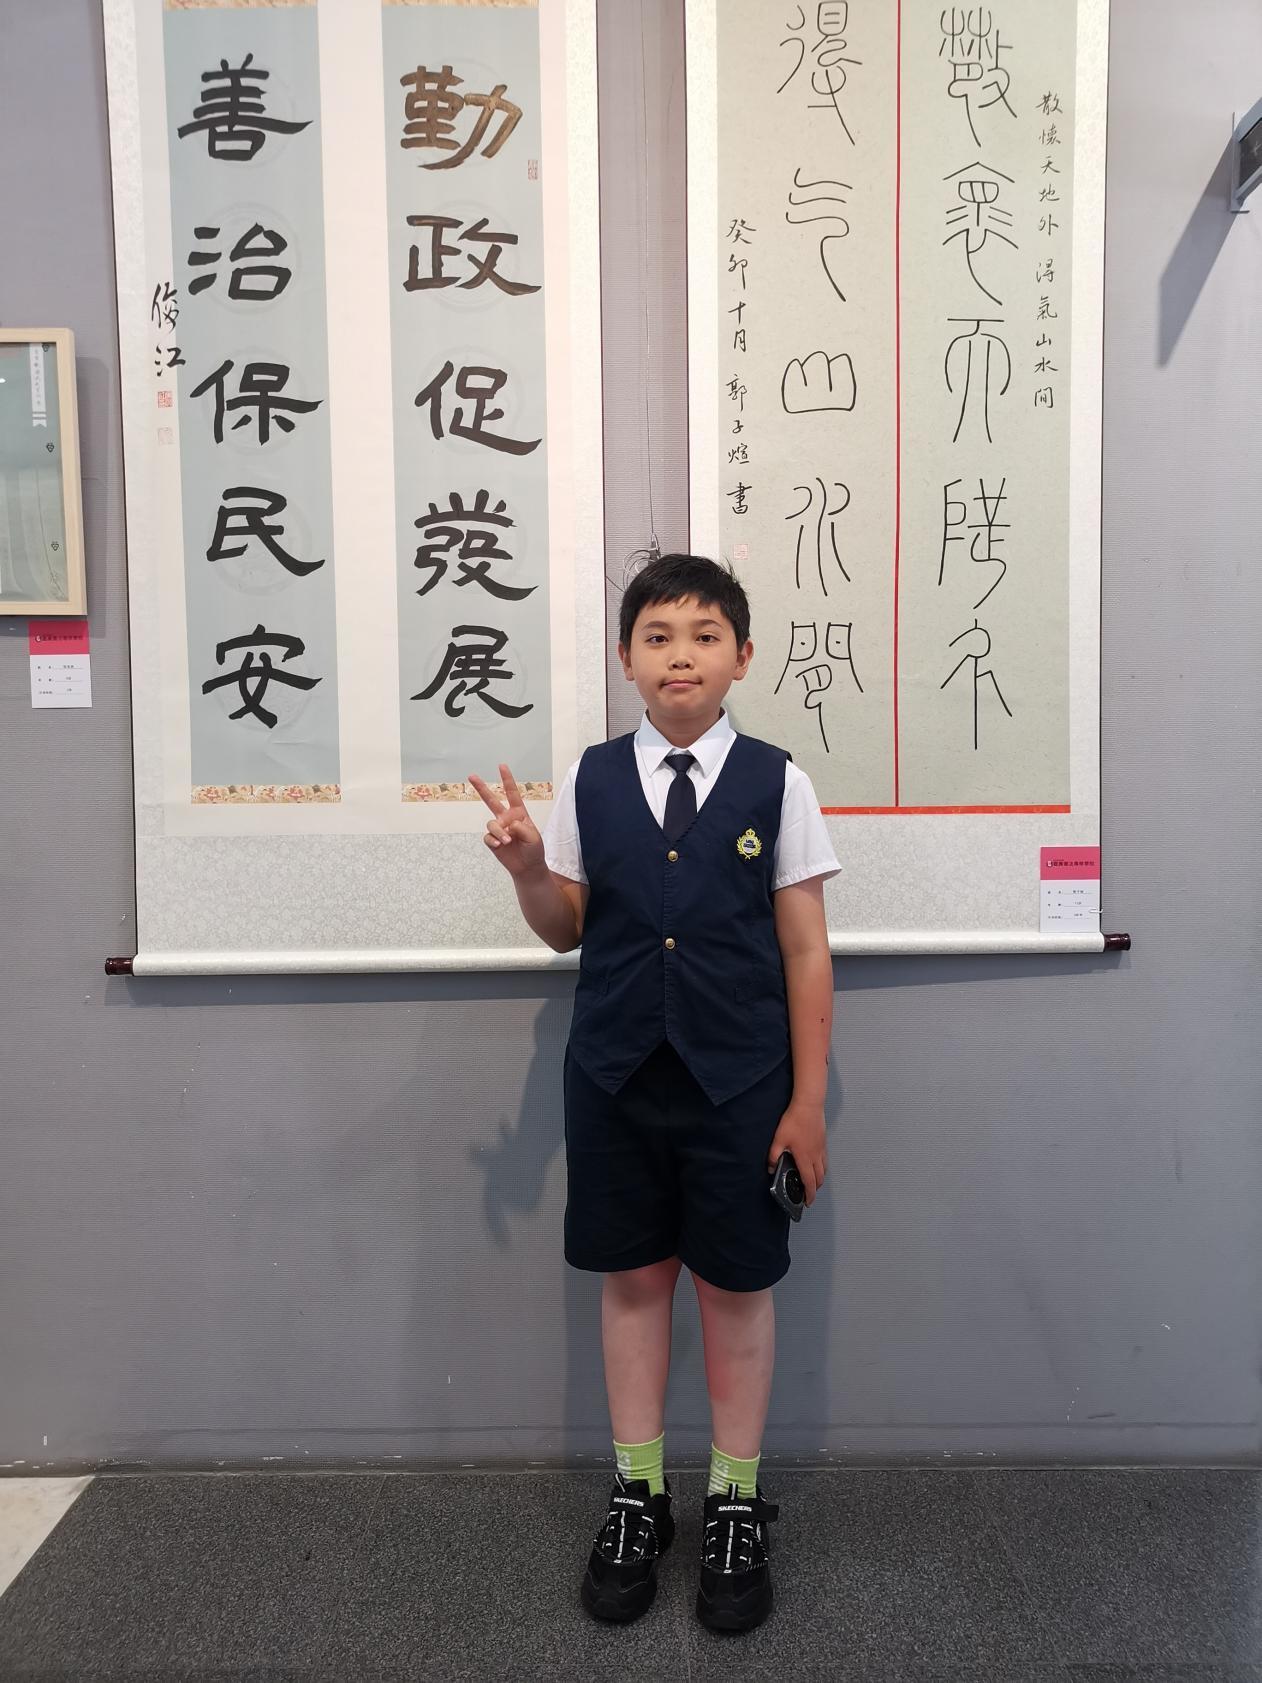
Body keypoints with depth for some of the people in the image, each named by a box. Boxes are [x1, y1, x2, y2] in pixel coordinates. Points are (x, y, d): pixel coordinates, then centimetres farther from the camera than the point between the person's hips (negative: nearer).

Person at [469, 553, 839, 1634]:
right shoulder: (591, 781, 1)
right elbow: (565, 930, 9)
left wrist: (807, 1102, -4)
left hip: (740, 1079, -2)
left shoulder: (774, 784, -5)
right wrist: (526, 866, -12)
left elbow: (806, 950, -3)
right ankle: (639, 1495, 33)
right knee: (632, 1279, 13)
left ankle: (737, 1504, 32)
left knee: (737, 1287, 10)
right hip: (616, 1072, 2)